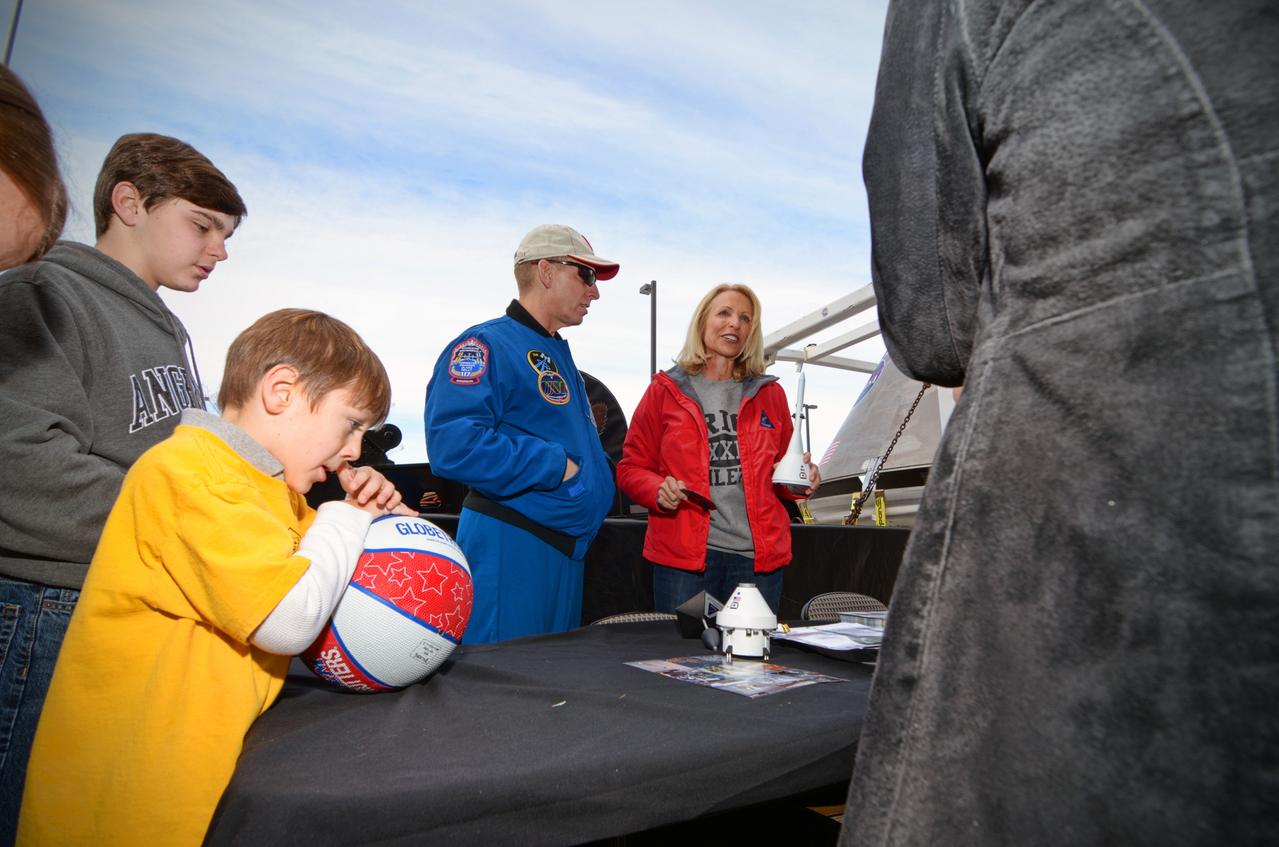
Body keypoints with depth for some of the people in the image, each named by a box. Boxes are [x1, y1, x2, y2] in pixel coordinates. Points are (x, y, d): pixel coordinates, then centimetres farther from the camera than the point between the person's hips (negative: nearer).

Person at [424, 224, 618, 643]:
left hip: (565, 544, 10)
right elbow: (453, 444, -29)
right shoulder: (487, 345, -14)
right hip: (509, 546, -9)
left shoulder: (558, 353, 17)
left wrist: (595, 483, 12)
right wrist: (556, 467, -22)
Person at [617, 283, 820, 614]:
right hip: (683, 553, -2)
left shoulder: (769, 393, 14)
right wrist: (658, 490, -13)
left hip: (759, 555, 3)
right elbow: (631, 467, 7)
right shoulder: (666, 390, 5)